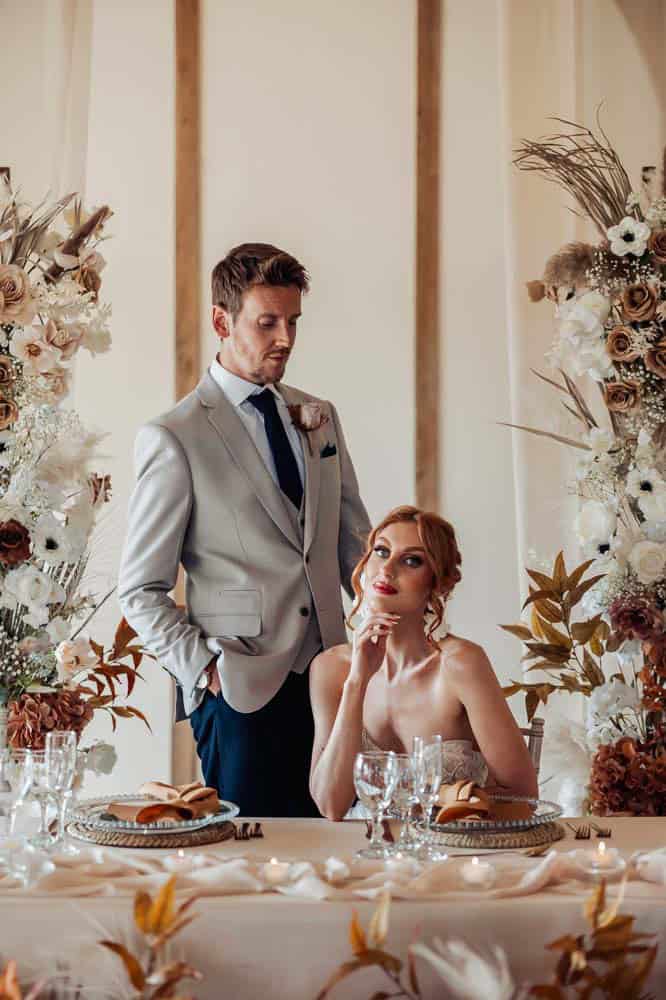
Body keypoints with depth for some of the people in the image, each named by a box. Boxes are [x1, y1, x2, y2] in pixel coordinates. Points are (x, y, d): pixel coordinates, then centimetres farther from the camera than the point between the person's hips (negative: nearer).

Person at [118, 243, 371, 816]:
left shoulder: (321, 418, 13)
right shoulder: (174, 437, -5)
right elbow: (142, 591, -3)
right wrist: (205, 670, -13)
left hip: (329, 679, 5)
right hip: (240, 694, -5)